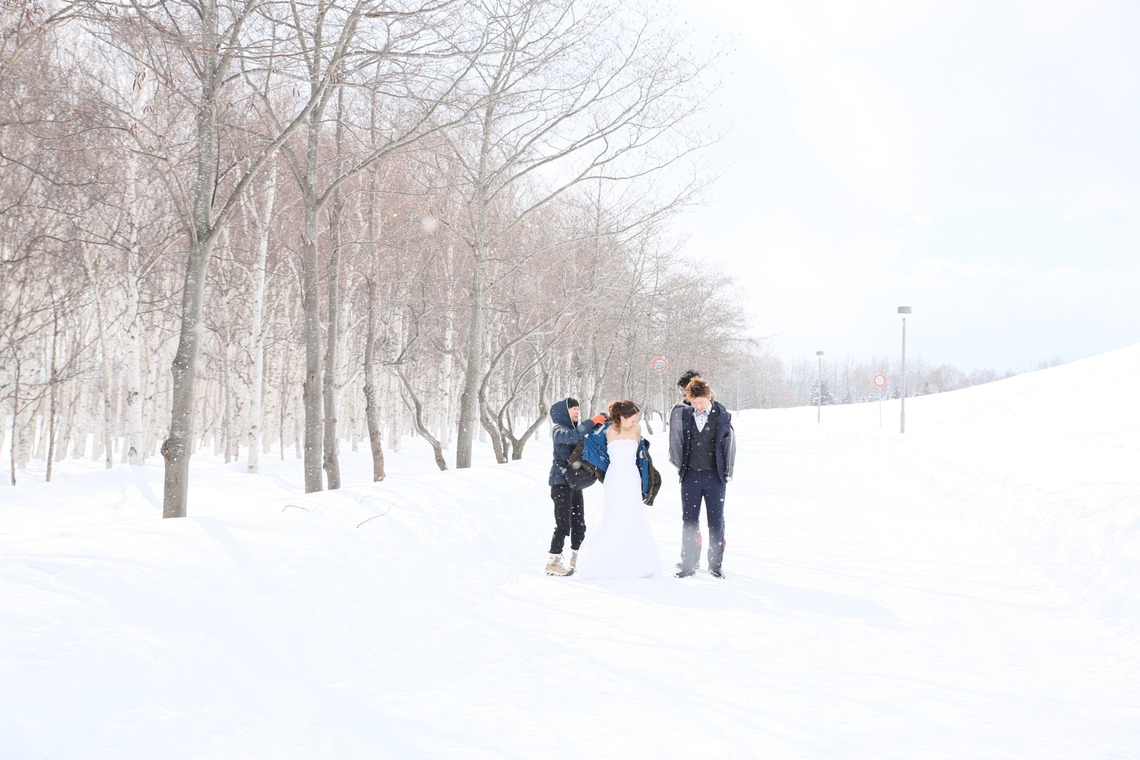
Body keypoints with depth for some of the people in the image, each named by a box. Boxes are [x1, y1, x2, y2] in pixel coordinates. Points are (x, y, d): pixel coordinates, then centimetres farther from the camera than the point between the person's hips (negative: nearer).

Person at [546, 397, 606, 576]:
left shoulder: (575, 428, 18)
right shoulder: (558, 430, -7)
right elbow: (572, 437, -29)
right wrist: (591, 422, -26)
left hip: (574, 482, 8)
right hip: (561, 482, -8)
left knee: (579, 524, 8)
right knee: (563, 524, -10)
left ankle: (576, 560, 17)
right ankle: (553, 562, -4)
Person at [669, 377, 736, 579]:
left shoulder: (722, 416, -3)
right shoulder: (684, 416, 0)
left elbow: (729, 444, 3)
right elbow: (676, 441, 10)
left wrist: (727, 473, 2)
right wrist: (680, 467, 7)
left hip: (714, 475, -1)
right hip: (690, 475, 2)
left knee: (716, 521, 5)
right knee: (689, 520, 5)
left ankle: (716, 563, 14)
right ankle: (688, 563, 12)